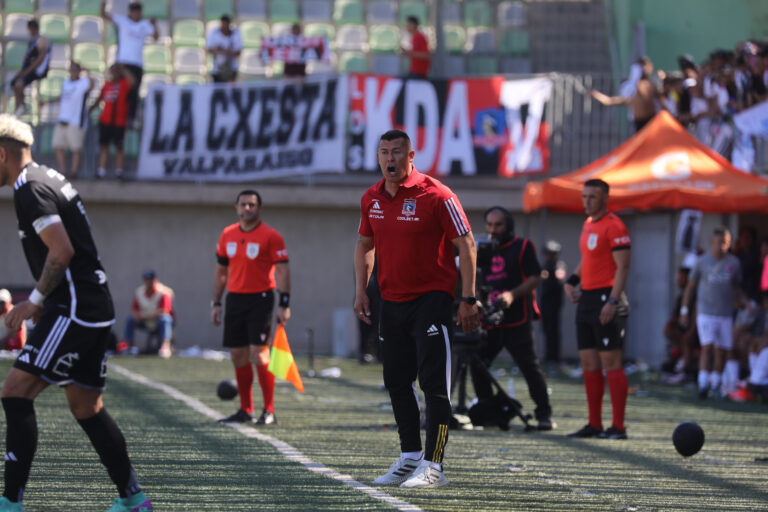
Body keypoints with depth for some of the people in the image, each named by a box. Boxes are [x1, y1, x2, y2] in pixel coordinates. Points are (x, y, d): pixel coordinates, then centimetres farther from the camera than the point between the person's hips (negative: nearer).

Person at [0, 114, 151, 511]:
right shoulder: (48, 178, 18)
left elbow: (62, 251, -22)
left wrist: (34, 301, -13)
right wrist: (45, 301, 19)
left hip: (74, 310, -10)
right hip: (94, 309, 10)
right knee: (86, 407, 16)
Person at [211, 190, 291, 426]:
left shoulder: (271, 236, -6)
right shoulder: (227, 235, 10)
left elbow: (283, 270, -7)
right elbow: (221, 270, 18)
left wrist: (284, 304, -14)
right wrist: (216, 303, 13)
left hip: (260, 298, -6)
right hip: (234, 298, 6)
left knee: (259, 353, -12)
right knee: (238, 355, 6)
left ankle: (269, 411, -7)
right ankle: (245, 410, 15)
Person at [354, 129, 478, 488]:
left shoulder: (436, 196, -13)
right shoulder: (371, 199, 5)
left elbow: (466, 244, -10)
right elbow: (365, 244, 20)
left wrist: (468, 299, -13)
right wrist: (361, 290, 10)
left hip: (431, 297, -7)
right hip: (391, 302, 7)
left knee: (433, 383, -10)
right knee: (396, 381, 11)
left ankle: (433, 466, -10)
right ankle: (410, 456, 23)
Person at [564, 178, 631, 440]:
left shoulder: (613, 226, -11)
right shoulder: (588, 224, 17)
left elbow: (623, 266, -15)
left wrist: (612, 301, -22)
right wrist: (571, 281, 12)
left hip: (606, 299, -9)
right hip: (587, 298, 9)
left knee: (611, 364, -8)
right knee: (589, 364, 10)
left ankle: (618, 426, -7)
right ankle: (594, 424, 15)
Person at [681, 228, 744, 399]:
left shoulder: (734, 263, 6)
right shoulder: (702, 262, 1)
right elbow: (690, 286, 8)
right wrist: (684, 311, 6)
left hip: (726, 314, 3)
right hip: (705, 313, -3)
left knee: (722, 351, 3)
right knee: (707, 347, -16)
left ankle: (715, 383, 16)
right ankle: (703, 384, -20)